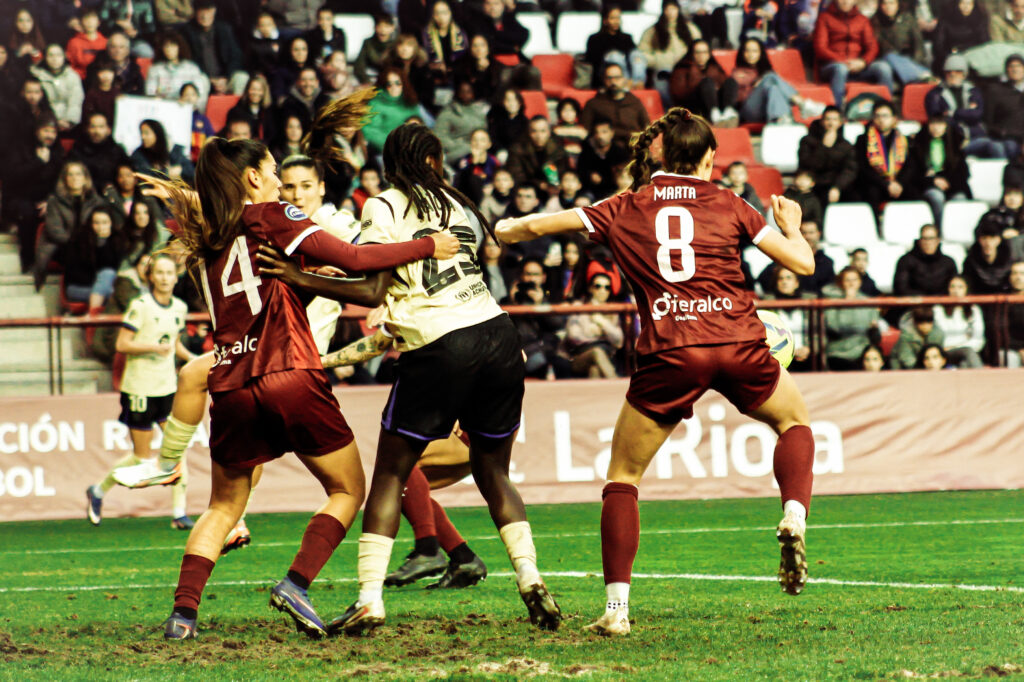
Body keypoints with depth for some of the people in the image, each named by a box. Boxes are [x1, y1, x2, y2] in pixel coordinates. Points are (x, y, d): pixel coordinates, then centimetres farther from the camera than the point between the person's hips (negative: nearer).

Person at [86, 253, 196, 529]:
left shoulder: (179, 308, 7)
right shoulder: (141, 305, -12)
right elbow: (122, 344, -14)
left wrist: (192, 358, 2)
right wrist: (154, 346, -24)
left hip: (168, 387, 6)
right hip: (140, 389, -6)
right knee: (142, 457, 1)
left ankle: (179, 511, -4)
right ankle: (99, 491, 24)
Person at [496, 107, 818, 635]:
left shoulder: (625, 210, 10)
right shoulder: (728, 205, 10)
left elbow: (538, 226, 10)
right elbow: (803, 263, 9)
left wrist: (506, 230, 32)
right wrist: (792, 226, 31)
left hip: (669, 354, -1)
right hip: (737, 346, 1)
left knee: (623, 476, 13)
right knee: (794, 419, 29)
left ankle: (617, 607, 2)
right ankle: (794, 517, 2)